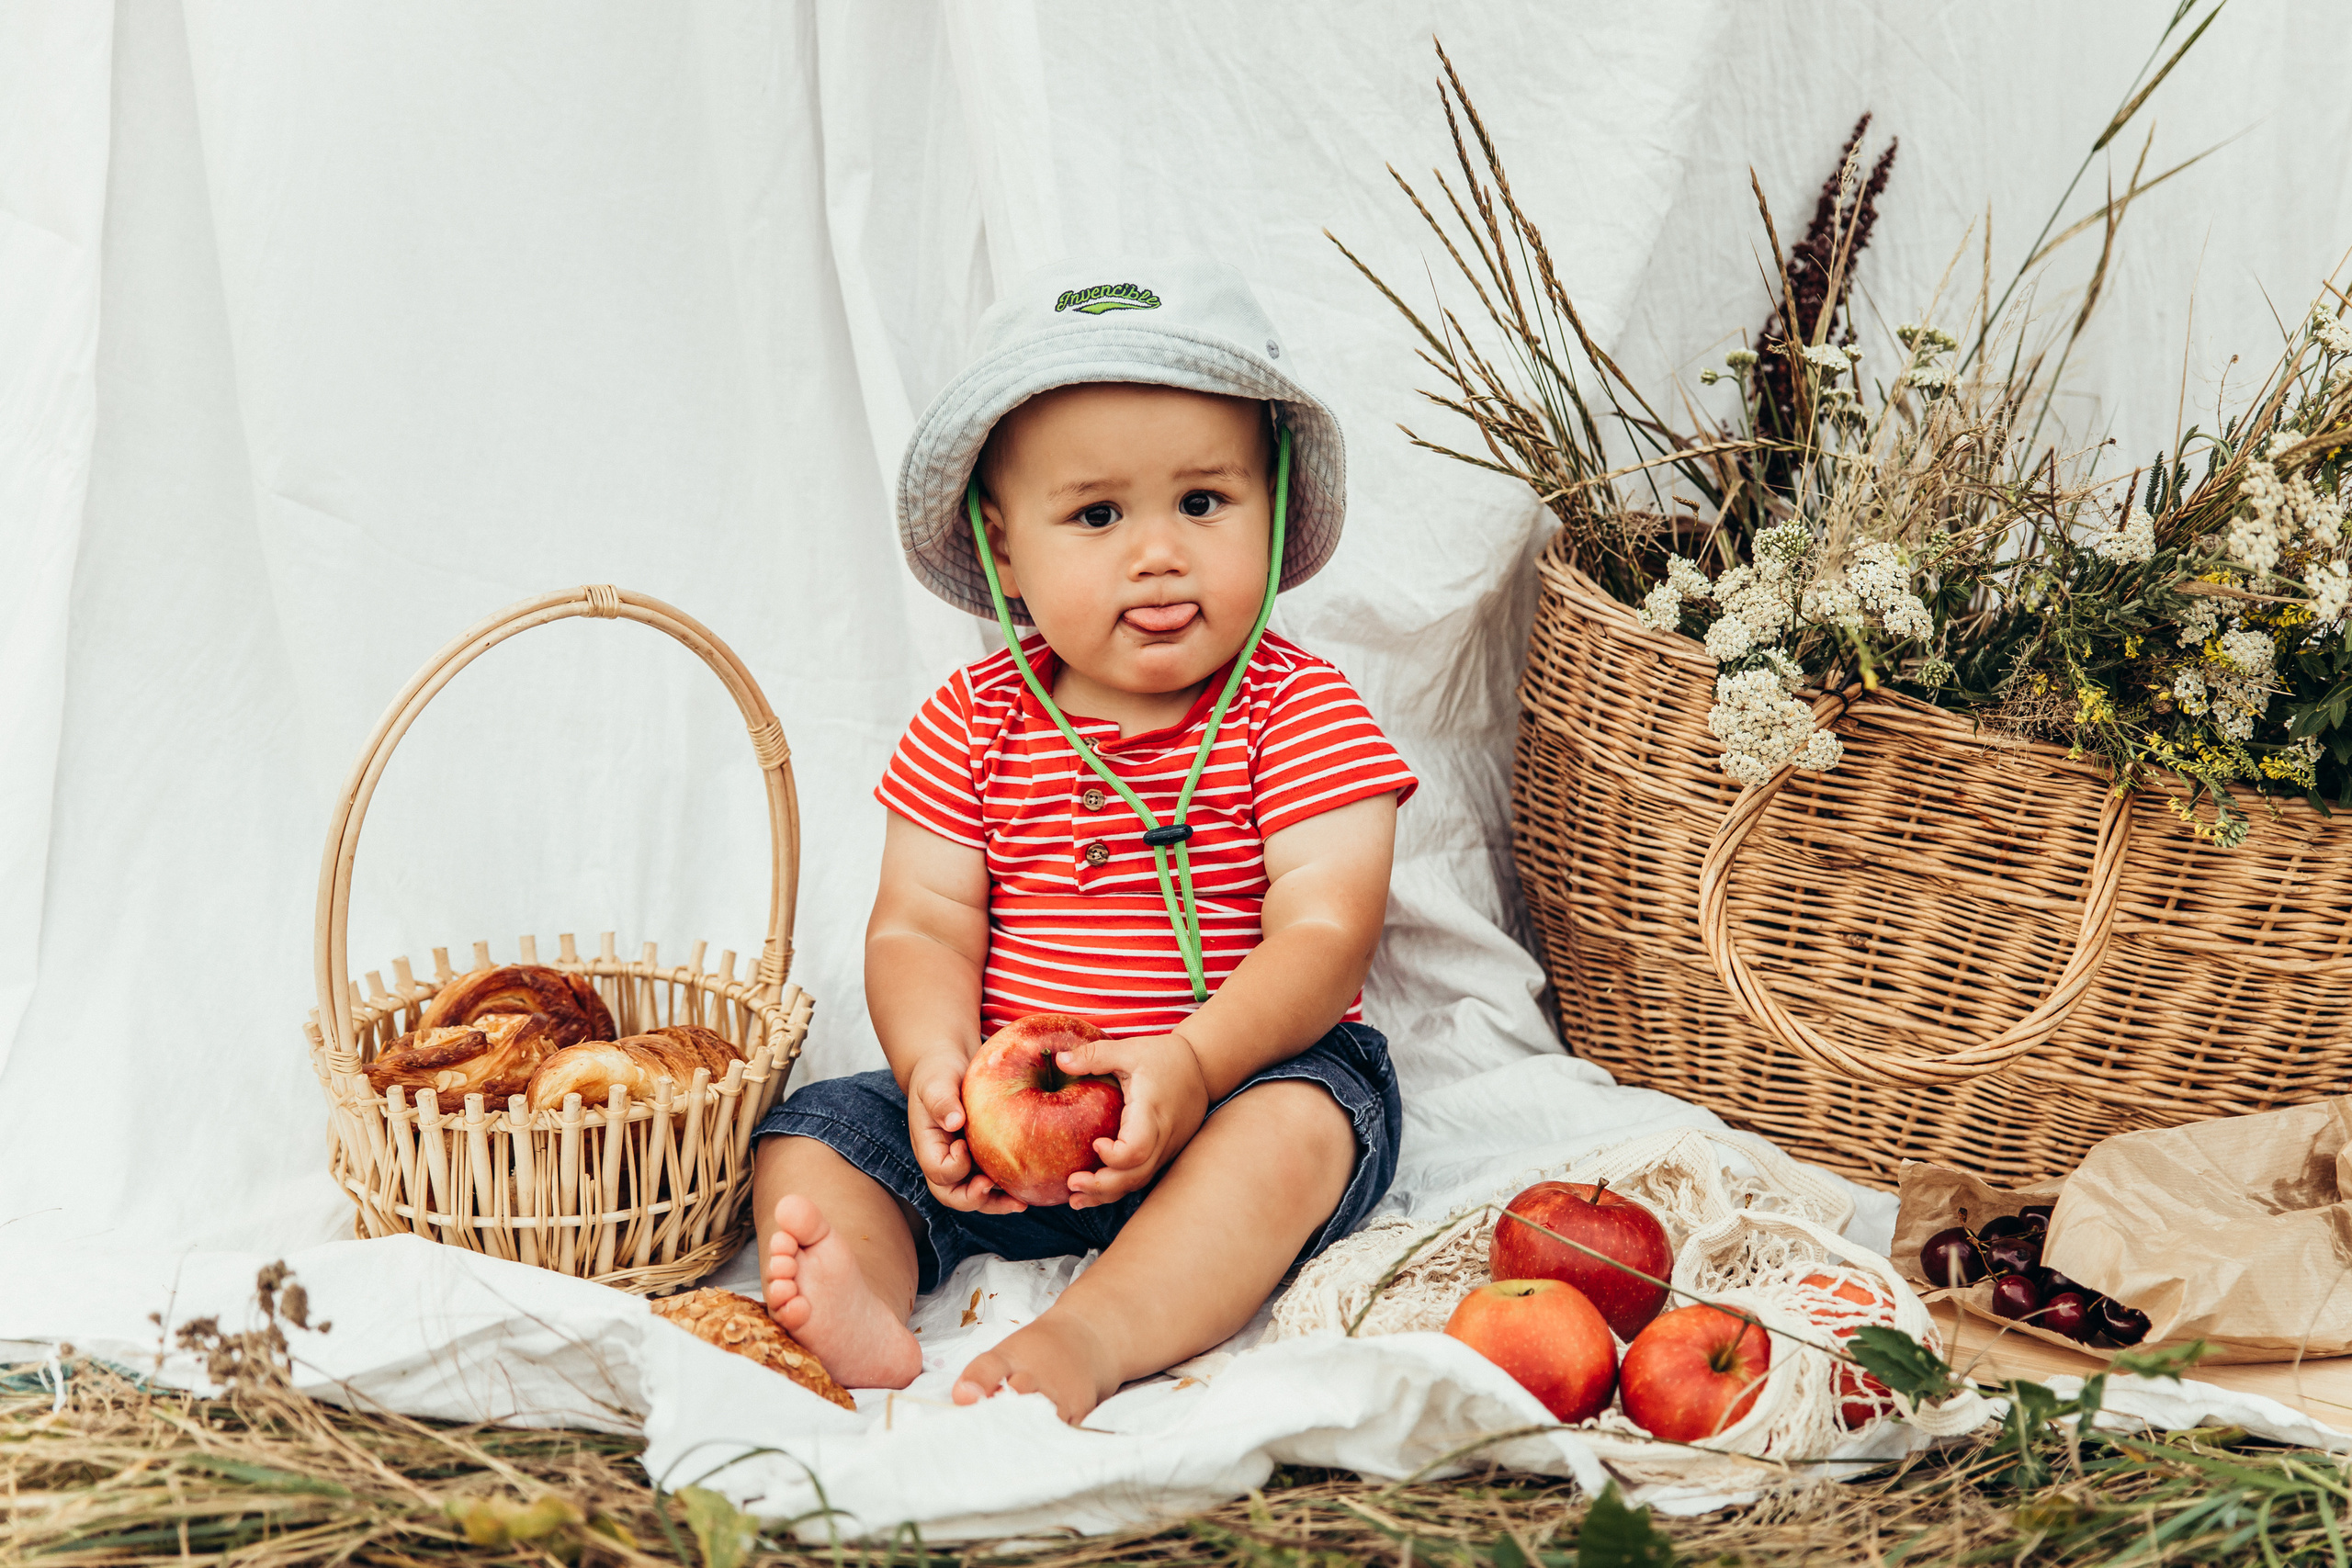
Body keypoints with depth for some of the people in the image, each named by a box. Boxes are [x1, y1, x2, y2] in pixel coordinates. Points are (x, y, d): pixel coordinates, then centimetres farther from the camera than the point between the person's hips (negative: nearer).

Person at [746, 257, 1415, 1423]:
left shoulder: (1301, 713, -6)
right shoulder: (971, 726, 3)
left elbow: (1326, 934, -15)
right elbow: (920, 927, -2)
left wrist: (1193, 1062, -32)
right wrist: (939, 1064, -24)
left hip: (1245, 1075, -3)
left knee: (1294, 1124, -34)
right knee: (809, 1136, -12)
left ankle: (1092, 1337, -45)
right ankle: (863, 1308, -39)